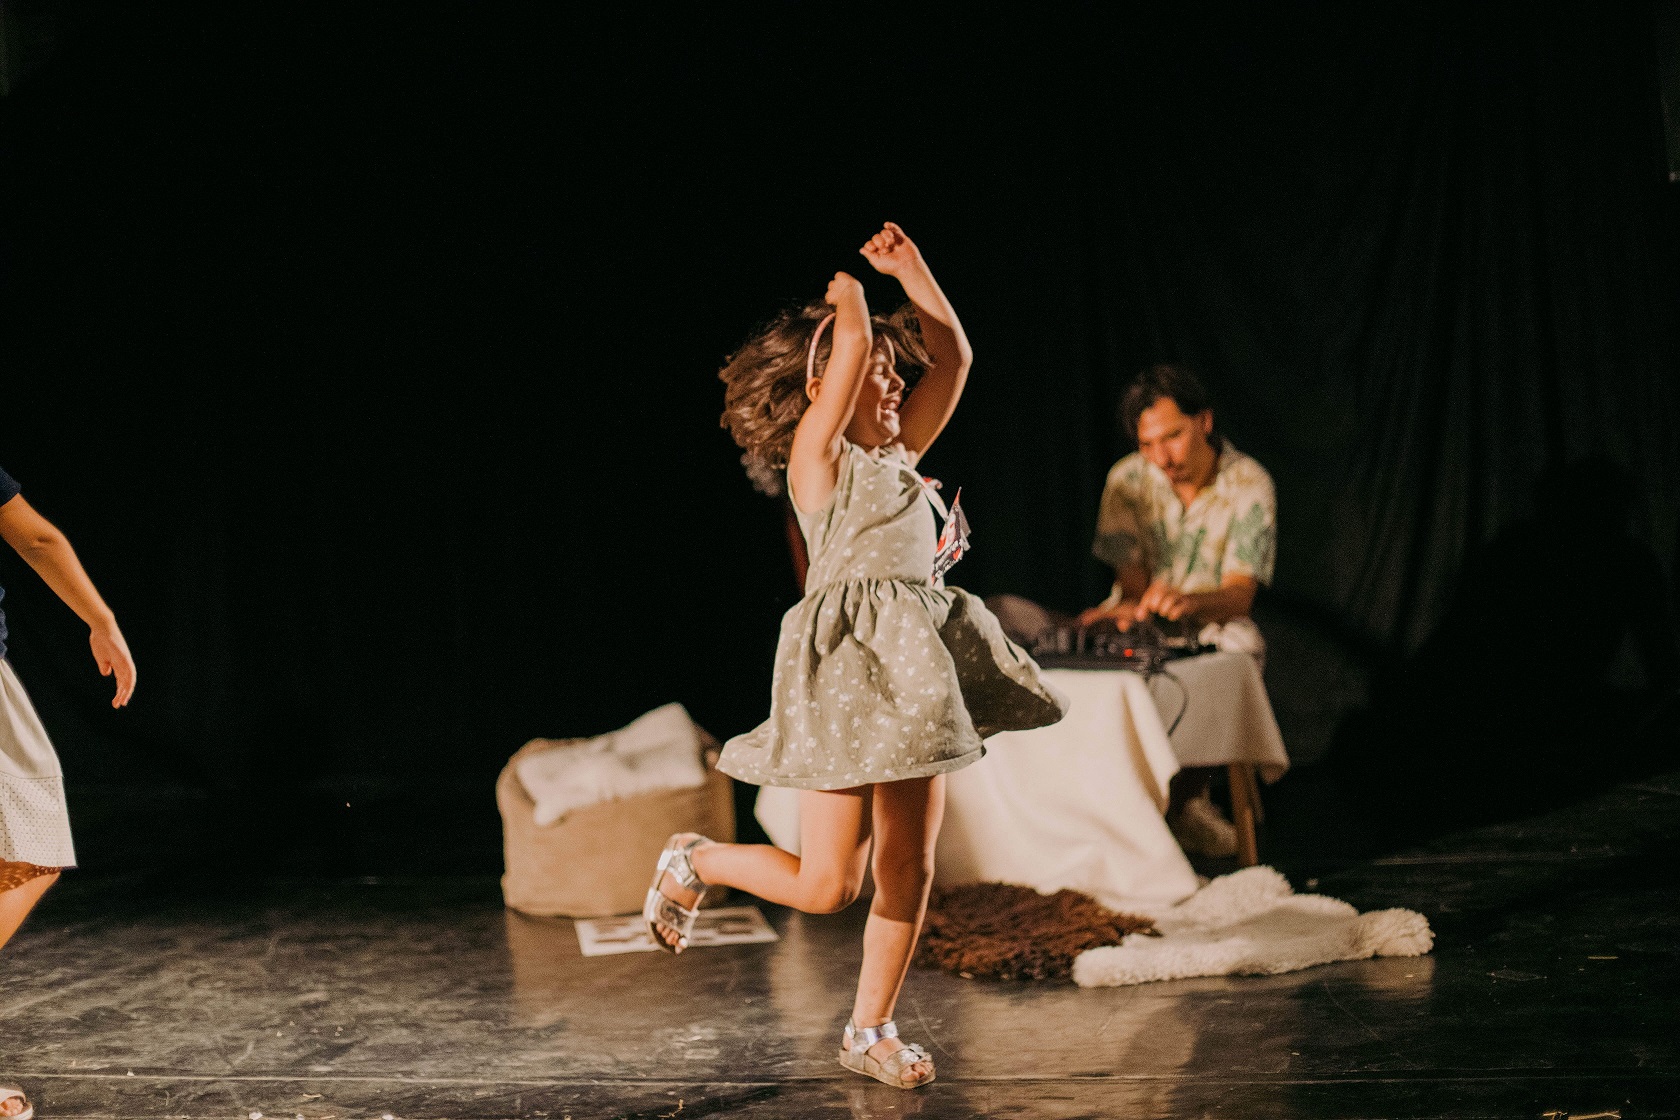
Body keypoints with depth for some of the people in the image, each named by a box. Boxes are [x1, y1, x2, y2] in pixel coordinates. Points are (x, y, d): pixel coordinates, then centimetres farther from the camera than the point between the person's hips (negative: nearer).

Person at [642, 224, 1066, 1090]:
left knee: (909, 867, 7)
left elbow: (954, 356, 18)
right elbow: (852, 345, -15)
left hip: (914, 669, 7)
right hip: (847, 666, -7)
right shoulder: (816, 452, -4)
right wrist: (847, 292, 5)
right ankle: (694, 861, 21)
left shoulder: (896, 455, 16)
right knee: (826, 885, -5)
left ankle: (870, 1032, 19)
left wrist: (908, 268, 15)